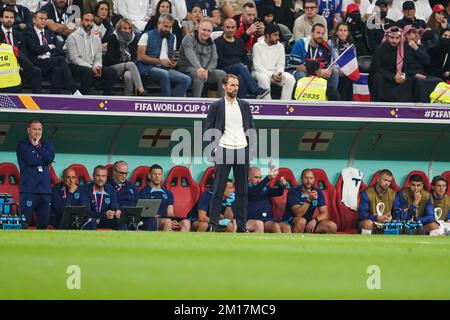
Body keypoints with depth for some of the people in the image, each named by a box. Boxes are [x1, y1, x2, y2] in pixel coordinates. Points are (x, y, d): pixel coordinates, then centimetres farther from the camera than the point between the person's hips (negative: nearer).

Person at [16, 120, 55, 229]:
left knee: (44, 221, 4)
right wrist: (45, 161, -1)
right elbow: (30, 160, -12)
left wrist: (37, 146, -1)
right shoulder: (22, 145, 4)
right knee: (25, 221, -10)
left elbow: (50, 158, -2)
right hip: (28, 190, -5)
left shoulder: (46, 145, 18)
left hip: (44, 189, 5)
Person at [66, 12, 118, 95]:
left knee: (112, 71, -17)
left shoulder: (96, 39, 17)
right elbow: (74, 58, -11)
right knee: (88, 71, -38)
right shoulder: (73, 37, -2)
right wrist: (91, 67, -20)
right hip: (77, 67, -6)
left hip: (92, 67, 6)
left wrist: (97, 66, -12)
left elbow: (98, 58, 13)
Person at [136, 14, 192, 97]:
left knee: (186, 80, -20)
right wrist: (160, 61, -12)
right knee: (164, 74, -38)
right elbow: (140, 57, -4)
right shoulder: (147, 36, 5)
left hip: (166, 69, 6)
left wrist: (173, 62, 2)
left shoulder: (172, 38, 23)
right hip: (148, 68, -6)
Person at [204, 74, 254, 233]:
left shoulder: (244, 105, 12)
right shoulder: (216, 106, 3)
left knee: (242, 190, 4)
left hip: (242, 150, 3)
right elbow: (208, 129, 5)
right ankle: (213, 224, -5)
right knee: (218, 190, -6)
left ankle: (241, 225, 7)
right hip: (224, 151, -3)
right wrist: (213, 148, -4)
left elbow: (251, 128, 16)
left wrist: (251, 146, 5)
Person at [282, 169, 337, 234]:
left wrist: (315, 220, -25)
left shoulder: (318, 192, 1)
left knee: (332, 226, -15)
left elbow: (324, 214, -4)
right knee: (301, 221, -39)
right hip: (291, 223, -5)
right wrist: (309, 200, -36)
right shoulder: (293, 191, -14)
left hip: (308, 223, 5)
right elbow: (298, 214, -24)